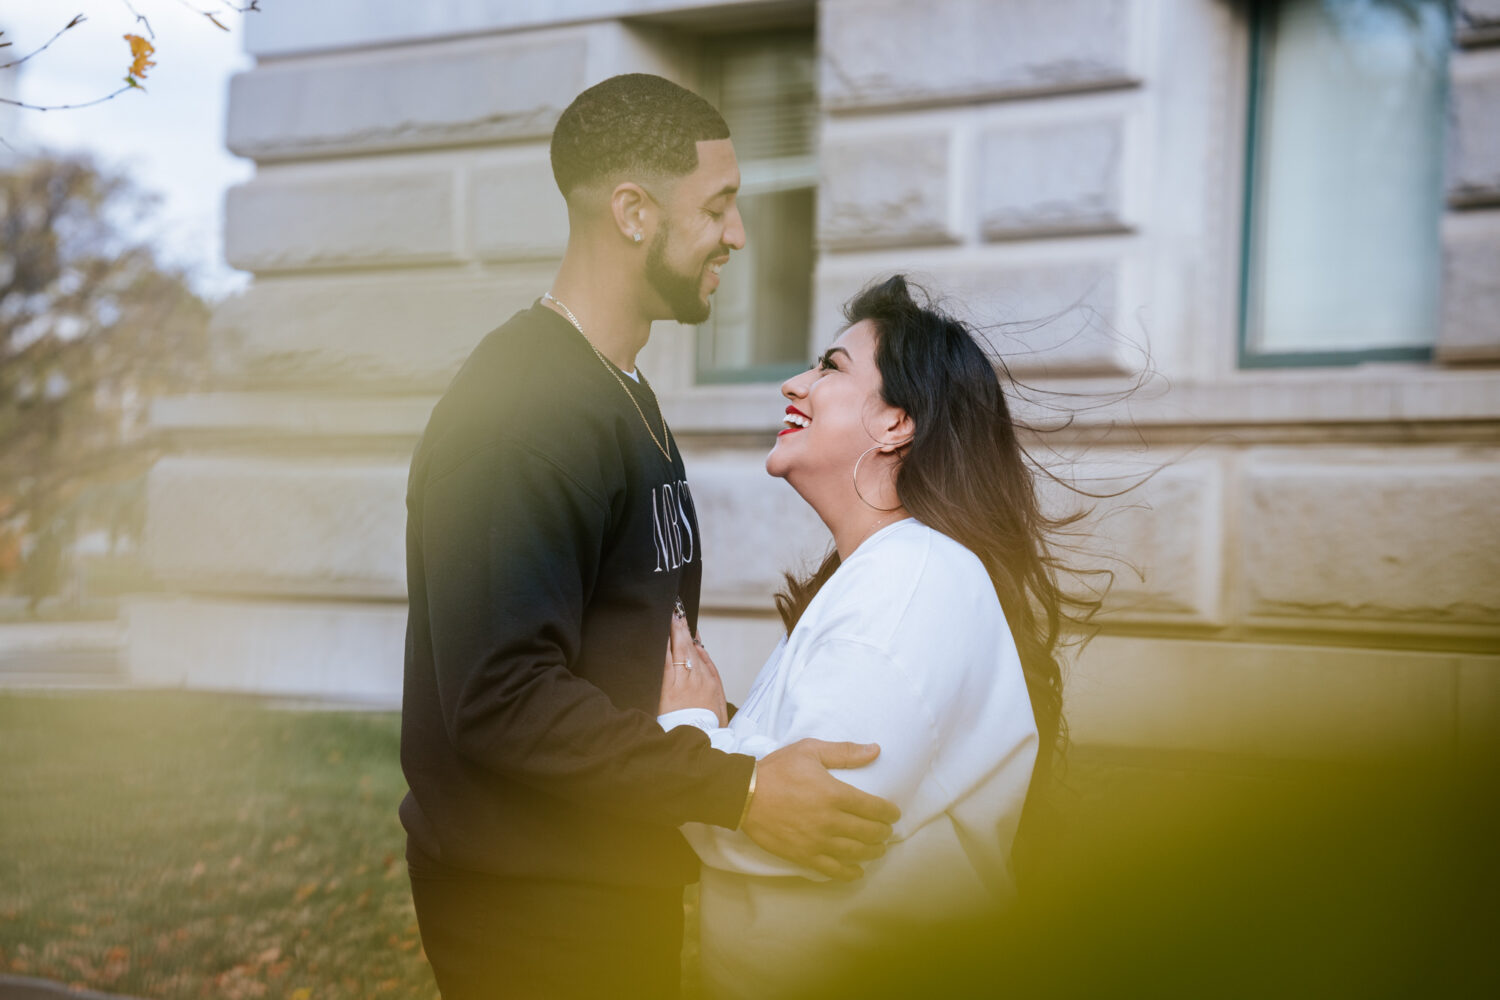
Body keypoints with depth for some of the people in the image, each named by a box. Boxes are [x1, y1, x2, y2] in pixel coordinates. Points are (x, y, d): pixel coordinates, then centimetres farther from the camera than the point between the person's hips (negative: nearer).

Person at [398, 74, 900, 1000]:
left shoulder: (626, 395, 15)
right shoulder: (523, 409, -20)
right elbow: (505, 700, -28)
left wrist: (752, 745, 12)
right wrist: (739, 792, -29)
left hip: (616, 885, 10)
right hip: (531, 907, -10)